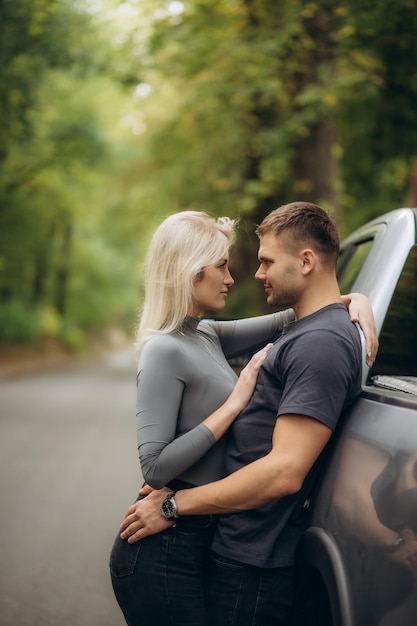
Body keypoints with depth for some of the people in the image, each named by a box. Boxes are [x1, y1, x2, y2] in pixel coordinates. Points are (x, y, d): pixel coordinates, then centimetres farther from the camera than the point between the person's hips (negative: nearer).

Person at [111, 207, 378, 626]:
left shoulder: (207, 336, 9)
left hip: (198, 541, 9)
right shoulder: (165, 351, -17)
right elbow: (155, 468, -23)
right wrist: (235, 402, -20)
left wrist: (356, 302, 1)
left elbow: (285, 320, 18)